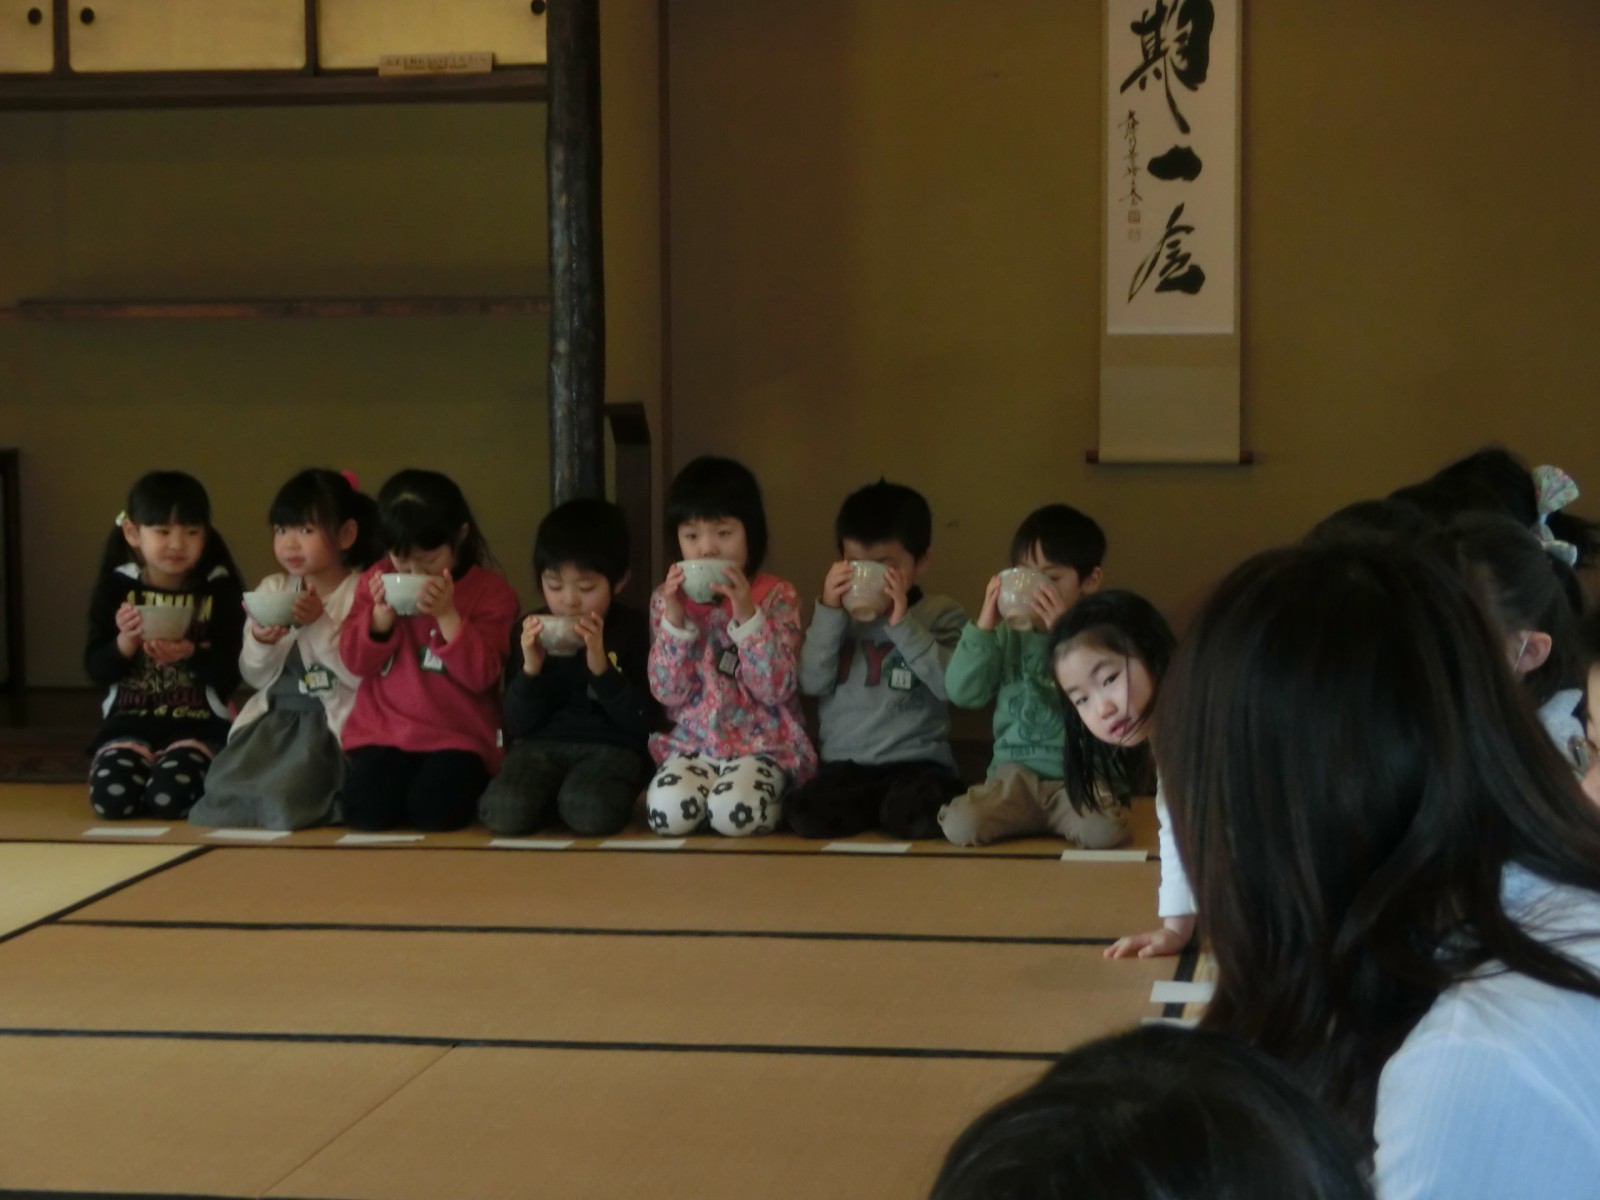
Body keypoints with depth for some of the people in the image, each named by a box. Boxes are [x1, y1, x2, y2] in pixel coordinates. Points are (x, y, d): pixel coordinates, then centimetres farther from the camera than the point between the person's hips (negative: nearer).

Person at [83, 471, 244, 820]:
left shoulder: (219, 588, -1)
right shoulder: (117, 586, 3)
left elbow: (230, 674, -6)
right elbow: (97, 670, 0)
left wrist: (192, 654, -24)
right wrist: (126, 642, -18)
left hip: (199, 724, -2)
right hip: (130, 721, 2)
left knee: (170, 797, -28)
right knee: (111, 796, -24)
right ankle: (141, 763, 12)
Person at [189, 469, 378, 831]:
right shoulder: (272, 590, 10)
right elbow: (256, 677, 9)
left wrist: (319, 623, -23)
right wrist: (261, 643, -13)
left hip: (333, 718, -5)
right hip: (277, 713, 6)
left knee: (285, 791, -24)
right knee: (229, 779, -15)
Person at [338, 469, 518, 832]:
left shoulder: (490, 591, -3)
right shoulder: (377, 581, 7)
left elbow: (480, 675, -12)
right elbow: (356, 662, 2)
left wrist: (447, 615, -23)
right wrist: (382, 614, -14)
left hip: (457, 736, -2)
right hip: (383, 731, 2)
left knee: (433, 809, -28)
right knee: (365, 808, -24)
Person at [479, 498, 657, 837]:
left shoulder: (635, 631, 1)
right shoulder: (531, 632, 9)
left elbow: (642, 722, -6)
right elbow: (519, 725, 6)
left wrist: (601, 666, -19)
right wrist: (531, 668, -12)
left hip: (611, 748, -2)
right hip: (541, 745, 2)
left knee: (589, 812, -37)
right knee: (504, 812, -30)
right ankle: (555, 795, 2)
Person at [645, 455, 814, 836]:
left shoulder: (776, 596, -3)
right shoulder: (666, 599, 5)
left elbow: (776, 688, -12)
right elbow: (668, 692, -2)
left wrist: (746, 614, -21)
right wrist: (675, 619, -14)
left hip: (763, 744, -2)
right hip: (691, 742, 2)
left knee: (734, 814, -32)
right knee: (668, 812, -29)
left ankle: (772, 796, 2)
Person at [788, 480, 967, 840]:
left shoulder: (941, 615, 4)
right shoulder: (839, 615, 14)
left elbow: (952, 685, -12)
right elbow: (812, 683, 1)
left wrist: (902, 622, -16)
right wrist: (829, 612, -7)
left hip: (917, 762, -3)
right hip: (845, 763, 3)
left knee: (912, 815, -36)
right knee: (805, 814, -28)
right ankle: (881, 810, 0)